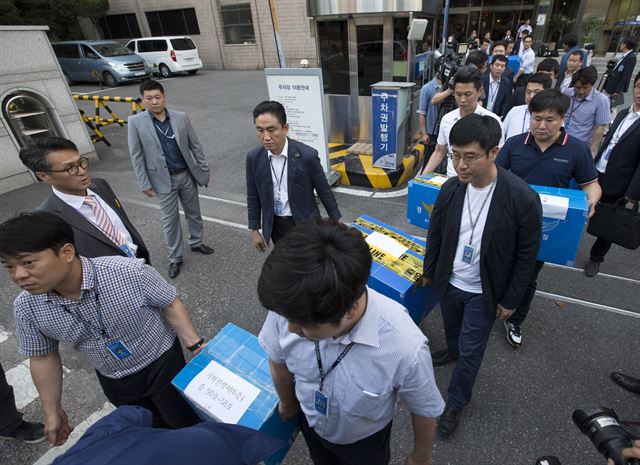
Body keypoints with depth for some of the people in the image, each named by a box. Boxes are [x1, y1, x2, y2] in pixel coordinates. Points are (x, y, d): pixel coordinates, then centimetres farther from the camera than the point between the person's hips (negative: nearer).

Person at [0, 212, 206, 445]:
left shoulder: (131, 272, -33)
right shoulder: (26, 308, -18)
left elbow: (170, 304, -17)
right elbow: (43, 357, -2)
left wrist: (197, 347, -19)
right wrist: (52, 412, 7)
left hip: (163, 364, -3)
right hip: (114, 382, 3)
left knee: (187, 424, 16)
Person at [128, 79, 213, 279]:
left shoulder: (181, 117, -3)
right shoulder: (136, 122, -7)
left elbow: (195, 146, 3)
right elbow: (136, 156, -5)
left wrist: (204, 170, 3)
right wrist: (144, 183, -7)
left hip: (187, 175, 2)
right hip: (163, 179, -2)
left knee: (194, 213, 16)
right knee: (170, 219, 7)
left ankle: (196, 243, 39)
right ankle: (175, 258, 21)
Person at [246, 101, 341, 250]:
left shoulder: (307, 155, -20)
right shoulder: (253, 158, -10)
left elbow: (324, 191, -9)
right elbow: (253, 196, 2)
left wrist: (336, 221, 0)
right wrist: (254, 229, 6)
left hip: (304, 224, -3)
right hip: (275, 226, 3)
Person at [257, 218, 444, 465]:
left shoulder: (405, 349, -42)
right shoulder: (291, 306, -34)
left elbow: (425, 412, -20)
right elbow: (277, 359, -10)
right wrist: (287, 402, 8)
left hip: (364, 442, -2)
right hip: (310, 422, 3)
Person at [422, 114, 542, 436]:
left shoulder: (523, 199, -24)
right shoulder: (450, 189, -13)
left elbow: (526, 256, -13)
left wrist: (510, 300, -7)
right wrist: (429, 271, 12)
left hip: (484, 292, -3)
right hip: (449, 282, 4)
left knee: (470, 351, 11)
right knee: (452, 329, 28)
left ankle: (456, 402, 34)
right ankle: (452, 352, 61)